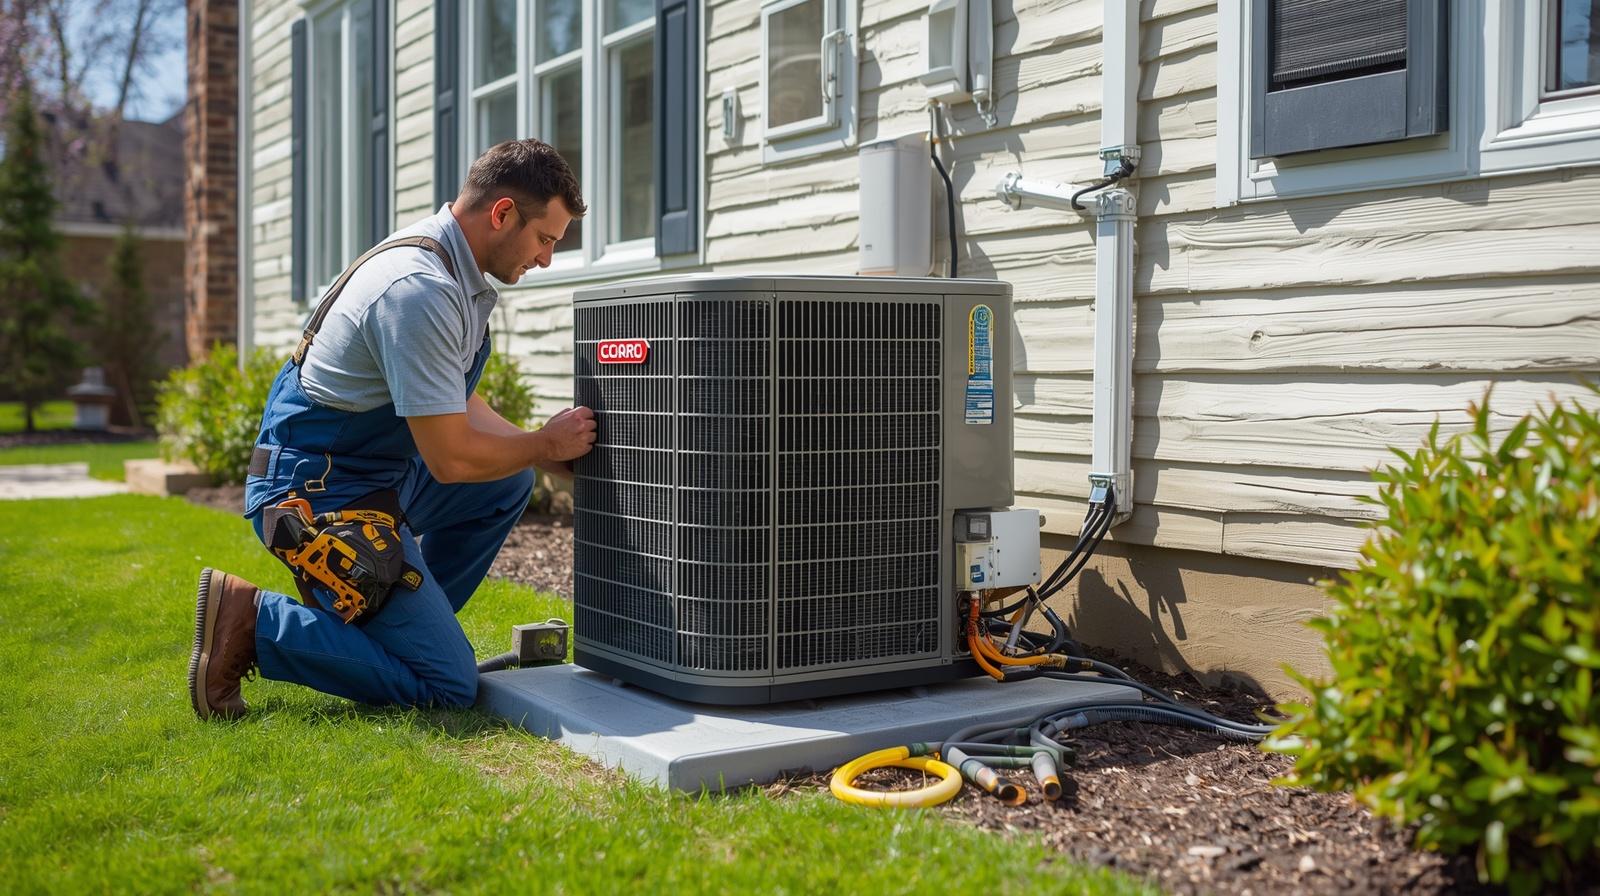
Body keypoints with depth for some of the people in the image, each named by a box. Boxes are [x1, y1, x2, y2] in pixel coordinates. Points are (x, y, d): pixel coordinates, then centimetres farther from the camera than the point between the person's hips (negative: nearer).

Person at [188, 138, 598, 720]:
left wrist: (551, 455, 8)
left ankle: (406, 622, 16)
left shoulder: (451, 270, 9)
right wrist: (546, 444, -7)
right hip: (320, 495, -10)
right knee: (448, 684, -9)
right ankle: (252, 622, -6)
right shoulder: (421, 290, -24)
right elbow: (451, 458, -23)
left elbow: (457, 407, 18)